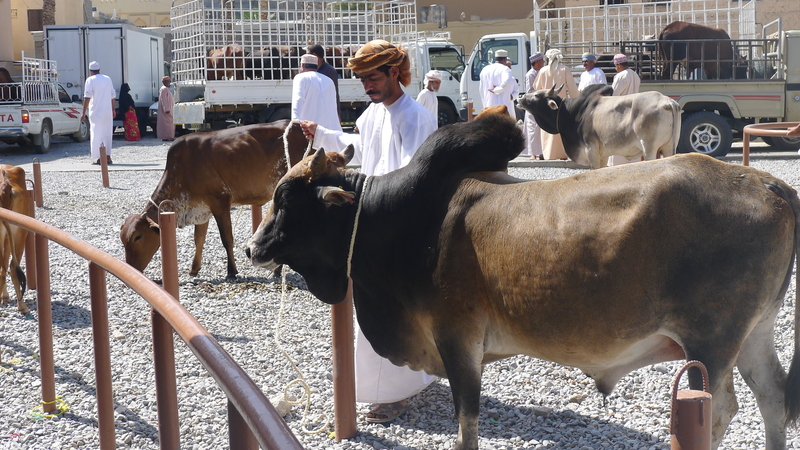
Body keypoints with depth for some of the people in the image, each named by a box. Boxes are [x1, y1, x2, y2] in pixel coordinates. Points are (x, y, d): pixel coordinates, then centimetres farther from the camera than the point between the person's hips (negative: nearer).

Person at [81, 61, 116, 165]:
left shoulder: (90, 80, -5)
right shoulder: (108, 79, 11)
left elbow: (87, 97, -12)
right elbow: (113, 96, 14)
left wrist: (84, 112, -11)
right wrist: (113, 110, 23)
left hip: (96, 112, -5)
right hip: (107, 112, 5)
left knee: (96, 134, -2)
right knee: (107, 134, 12)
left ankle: (99, 158, -7)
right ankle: (108, 157, 10)